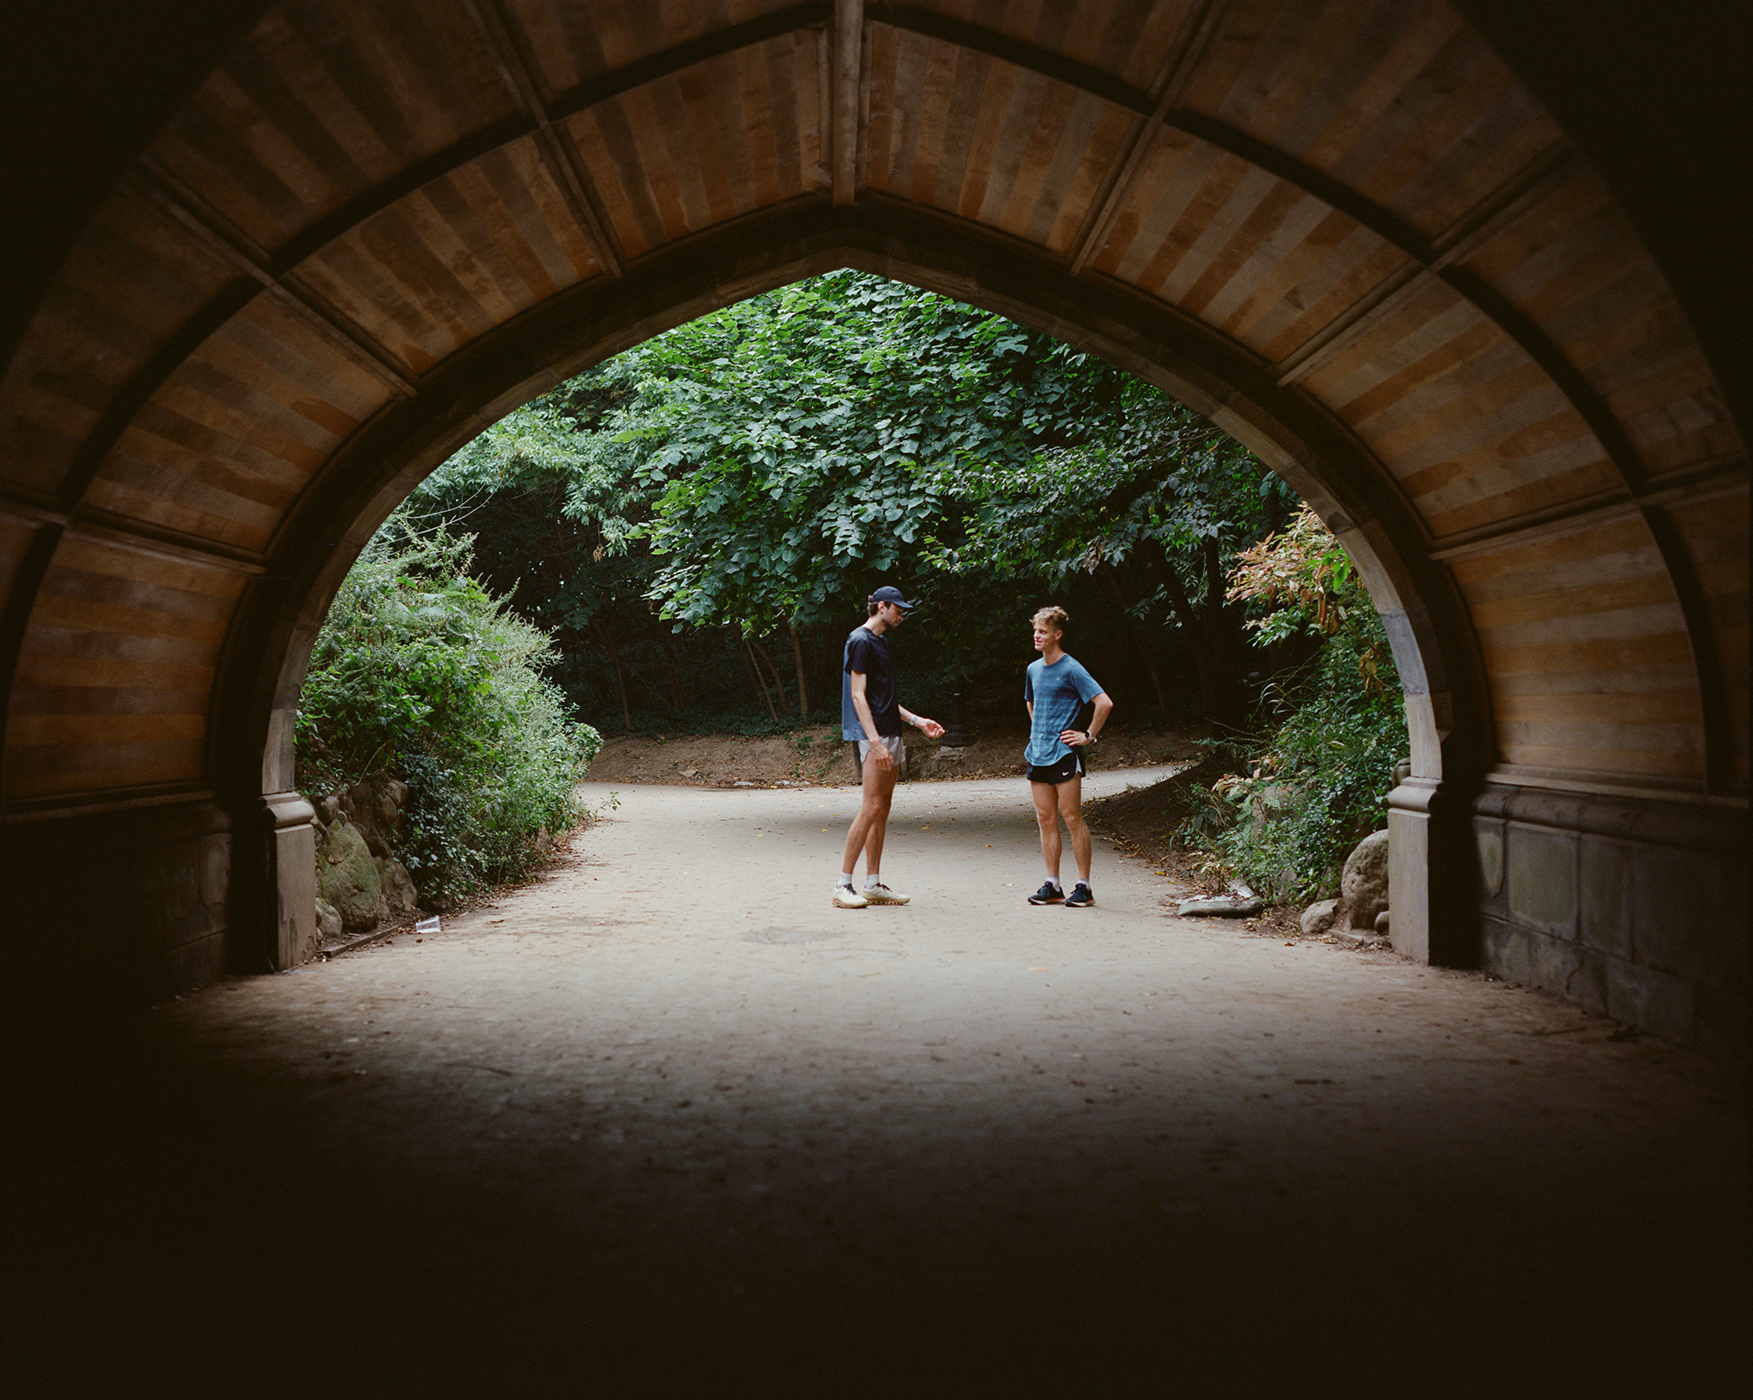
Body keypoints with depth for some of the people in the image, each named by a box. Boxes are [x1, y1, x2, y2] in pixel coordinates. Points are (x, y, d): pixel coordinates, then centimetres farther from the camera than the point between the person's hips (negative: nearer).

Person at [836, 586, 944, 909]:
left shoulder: (880, 641, 21)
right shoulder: (861, 640, -8)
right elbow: (858, 695, -15)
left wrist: (916, 720, 22)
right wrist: (875, 741, -22)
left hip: (889, 735, 10)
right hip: (872, 735, -10)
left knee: (882, 809, 8)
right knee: (872, 807, -13)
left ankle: (873, 884, 12)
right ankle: (843, 885, -8)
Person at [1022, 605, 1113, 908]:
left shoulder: (1071, 670, -9)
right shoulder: (1033, 669, 13)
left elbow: (1104, 703, -14)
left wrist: (1088, 736, -10)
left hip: (1064, 754, -7)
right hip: (1037, 754, 7)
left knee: (1072, 818, -4)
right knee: (1045, 820, 7)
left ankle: (1084, 887, 3)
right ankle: (1052, 886, 12)